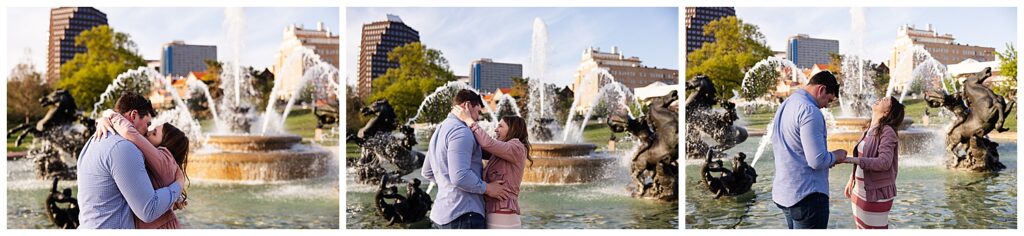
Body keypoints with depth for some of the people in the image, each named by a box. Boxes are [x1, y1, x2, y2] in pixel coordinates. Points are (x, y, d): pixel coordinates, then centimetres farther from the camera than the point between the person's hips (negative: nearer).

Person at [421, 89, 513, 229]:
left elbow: (427, 172, 27)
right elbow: (460, 176, -24)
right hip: (463, 214, -10)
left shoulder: (440, 130, 19)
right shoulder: (461, 131, -14)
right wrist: (487, 188, -12)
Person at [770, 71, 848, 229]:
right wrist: (836, 156, -3)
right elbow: (817, 161, -23)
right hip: (807, 196, -9)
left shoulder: (785, 106, 12)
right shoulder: (810, 111, -18)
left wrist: (828, 159, 16)